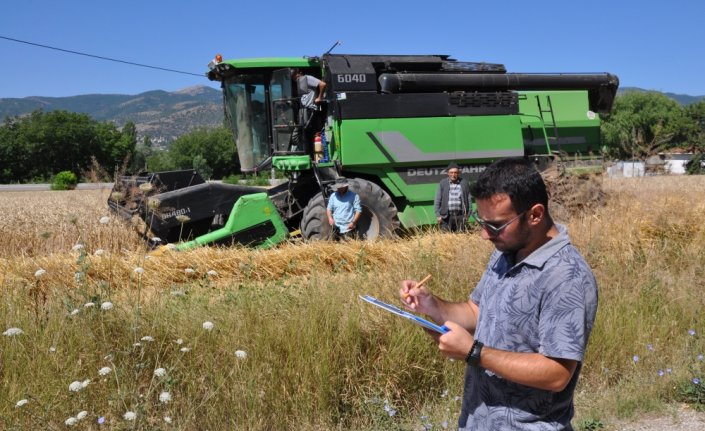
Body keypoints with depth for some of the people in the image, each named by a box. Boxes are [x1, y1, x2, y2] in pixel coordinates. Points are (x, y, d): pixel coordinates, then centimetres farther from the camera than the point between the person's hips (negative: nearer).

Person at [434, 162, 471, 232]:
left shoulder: (464, 183, 7)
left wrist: (467, 214, 2)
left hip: (460, 215, 1)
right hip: (446, 216, -1)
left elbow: (469, 199, 9)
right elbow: (437, 200, 5)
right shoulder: (442, 183, 5)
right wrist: (438, 215, -1)